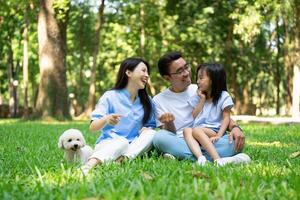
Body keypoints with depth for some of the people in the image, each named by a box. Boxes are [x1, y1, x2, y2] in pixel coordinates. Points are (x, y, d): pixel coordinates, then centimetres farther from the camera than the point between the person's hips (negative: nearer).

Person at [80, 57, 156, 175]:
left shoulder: (147, 102, 11)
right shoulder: (110, 97, -2)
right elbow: (92, 128, -9)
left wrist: (146, 130, -13)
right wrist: (106, 120, -31)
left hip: (133, 147, 4)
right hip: (108, 144, -4)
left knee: (152, 134, -21)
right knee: (122, 142, -36)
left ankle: (122, 160, -42)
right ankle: (87, 167, -60)